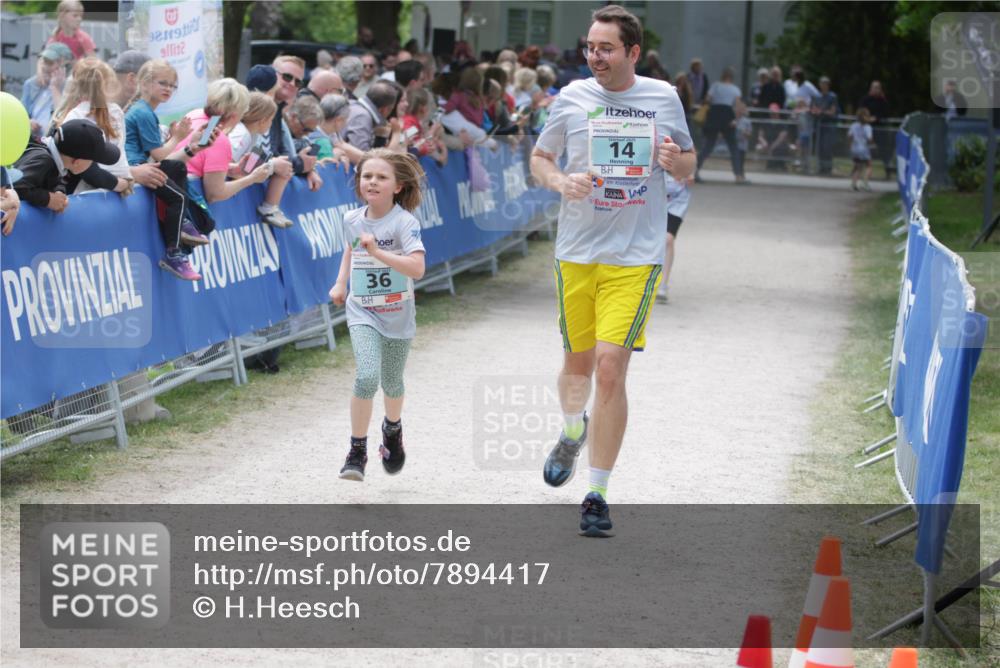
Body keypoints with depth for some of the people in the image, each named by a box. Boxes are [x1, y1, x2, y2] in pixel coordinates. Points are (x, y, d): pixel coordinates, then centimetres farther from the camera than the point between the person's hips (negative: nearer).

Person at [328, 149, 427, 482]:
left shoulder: (404, 222, -16)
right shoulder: (351, 220, -1)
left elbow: (417, 268, -29)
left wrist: (377, 252, -35)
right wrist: (340, 283, 15)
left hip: (397, 316, -1)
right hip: (362, 313, 1)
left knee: (391, 384, 15)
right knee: (367, 377, -20)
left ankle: (392, 430, 48)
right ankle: (357, 451, -9)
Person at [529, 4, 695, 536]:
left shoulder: (663, 98, 3)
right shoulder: (571, 98, 2)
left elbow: (688, 166, 14)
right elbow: (539, 159, 11)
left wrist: (675, 160, -10)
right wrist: (560, 182, -11)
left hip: (636, 256, -2)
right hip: (576, 252, 2)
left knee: (610, 366, -13)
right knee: (578, 362, 12)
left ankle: (597, 494, -5)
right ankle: (572, 434, 47)